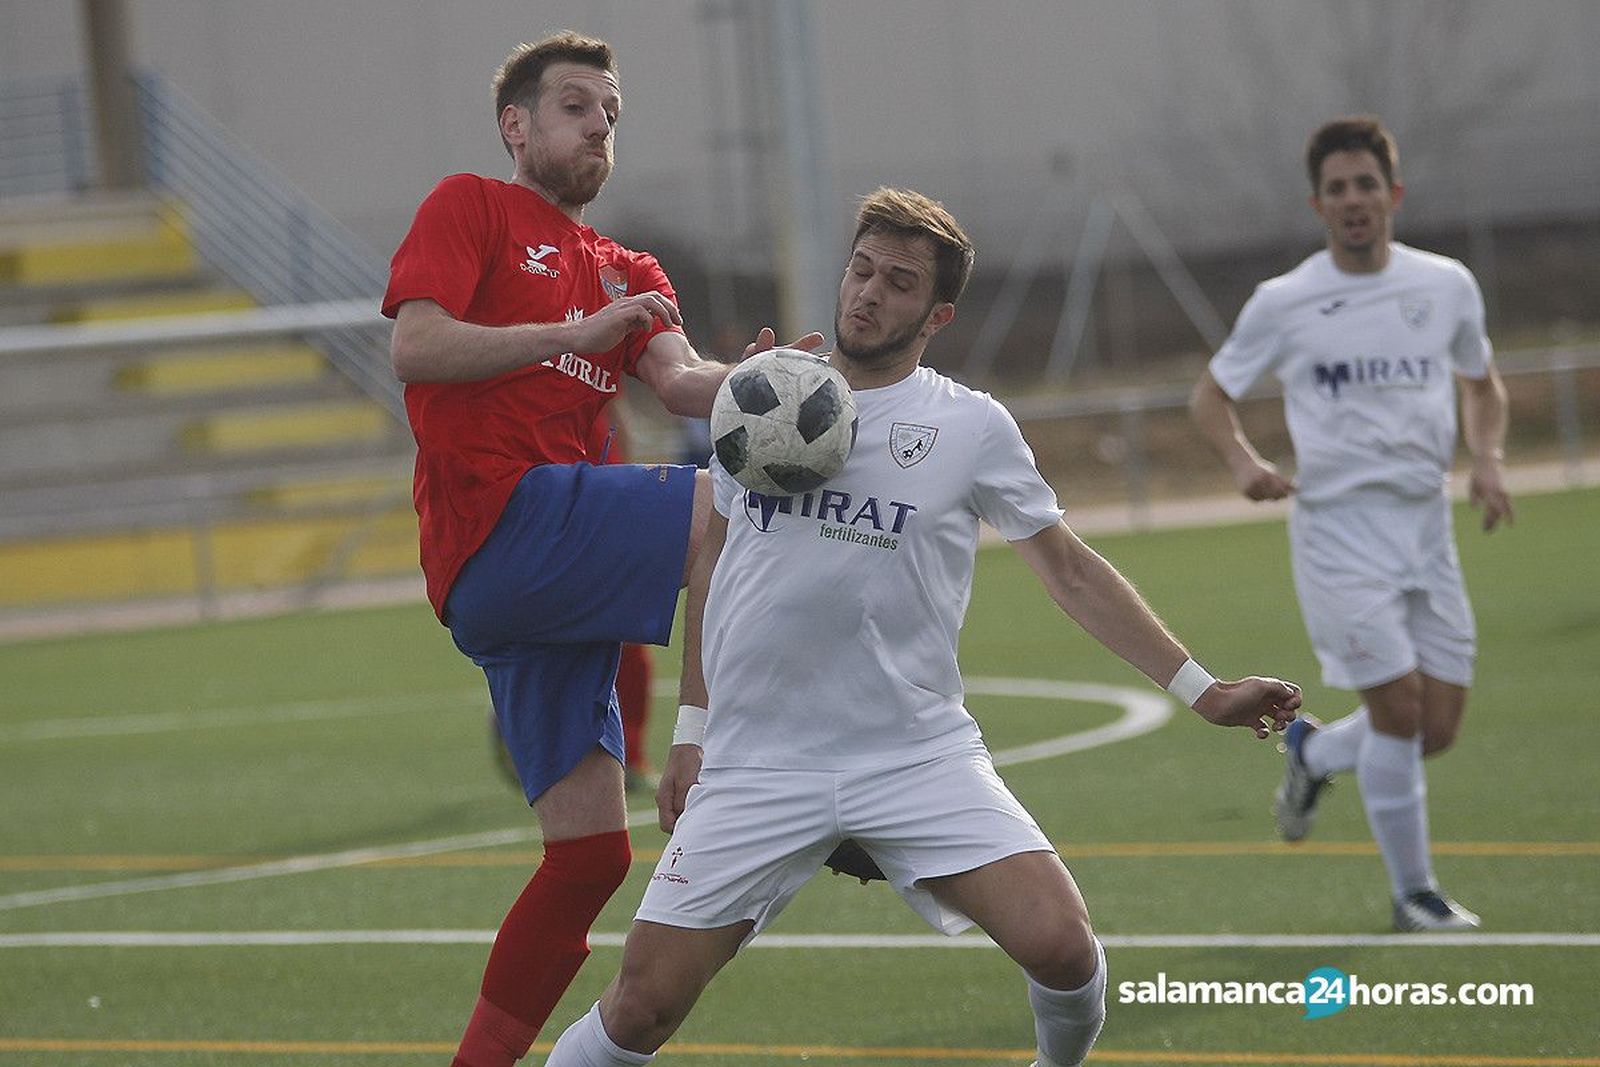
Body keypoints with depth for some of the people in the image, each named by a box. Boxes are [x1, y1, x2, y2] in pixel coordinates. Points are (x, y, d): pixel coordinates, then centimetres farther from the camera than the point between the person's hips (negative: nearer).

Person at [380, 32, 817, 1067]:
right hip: (504, 523, -8)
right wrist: (575, 333, -14)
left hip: (550, 578, 8)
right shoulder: (471, 207, 8)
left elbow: (678, 380, 6)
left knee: (592, 851, 3)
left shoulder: (629, 275, 26)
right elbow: (414, 348, -7)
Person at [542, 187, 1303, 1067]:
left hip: (919, 756, -1)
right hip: (755, 764, 1)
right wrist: (691, 729, 17)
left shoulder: (971, 427, 1)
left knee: (1060, 945, -18)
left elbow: (1070, 572, 9)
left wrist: (1202, 690, 5)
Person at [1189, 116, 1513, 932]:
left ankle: (1312, 752, 32)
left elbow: (1482, 382, 21)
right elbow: (1210, 395, 8)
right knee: (1399, 705, -13)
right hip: (1338, 524, -4)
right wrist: (1242, 462, -12)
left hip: (1426, 522, 4)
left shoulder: (1446, 286, 5)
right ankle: (1412, 892, 3)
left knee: (1438, 727, 1)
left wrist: (1487, 460, 1)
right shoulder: (1284, 304, -4)